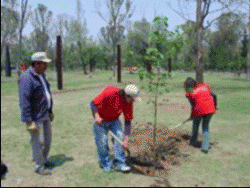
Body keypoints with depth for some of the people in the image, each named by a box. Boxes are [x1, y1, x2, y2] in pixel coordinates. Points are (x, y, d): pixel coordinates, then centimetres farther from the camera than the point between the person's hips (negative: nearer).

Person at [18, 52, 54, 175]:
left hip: (45, 115, 9)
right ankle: (39, 166, 17)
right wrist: (29, 121, -24)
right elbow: (24, 102, -23)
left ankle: (43, 160, 37)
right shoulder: (26, 79, -20)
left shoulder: (41, 76, 10)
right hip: (35, 118, -9)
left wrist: (50, 111, 21)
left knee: (47, 139, 18)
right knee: (38, 142, 1)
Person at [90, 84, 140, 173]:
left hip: (114, 120, 4)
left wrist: (126, 140, -14)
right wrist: (96, 116, -40)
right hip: (101, 120, -4)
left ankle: (119, 164, -3)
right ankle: (105, 164, 17)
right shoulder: (109, 93, -31)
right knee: (102, 142, -3)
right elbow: (93, 103, -24)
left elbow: (128, 121, -11)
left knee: (119, 137, -11)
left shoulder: (128, 102, -16)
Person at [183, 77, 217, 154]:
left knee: (195, 124, 25)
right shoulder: (204, 86, 14)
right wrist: (215, 107, 24)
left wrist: (192, 116, 14)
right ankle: (205, 147, 14)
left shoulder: (189, 93, 1)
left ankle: (193, 142, 40)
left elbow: (193, 106, 0)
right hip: (210, 109, 4)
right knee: (206, 126, 20)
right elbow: (214, 95, 12)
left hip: (199, 110, -3)